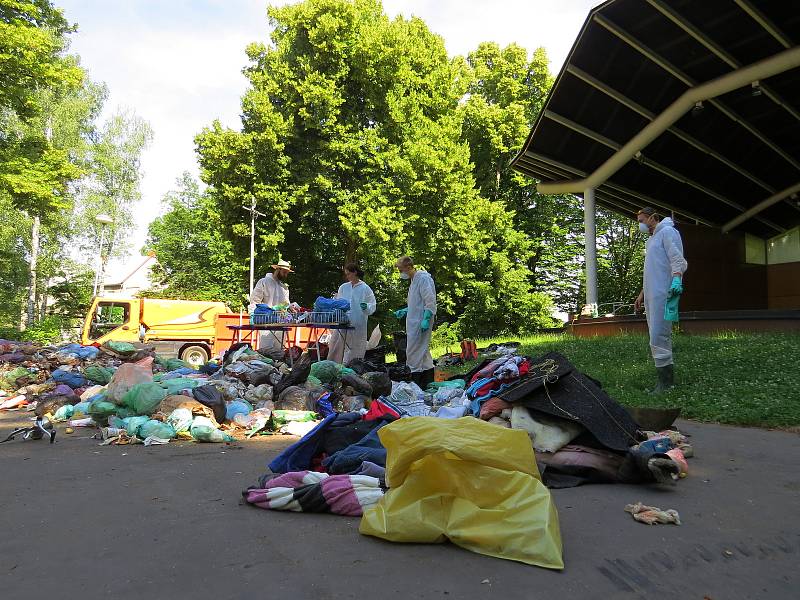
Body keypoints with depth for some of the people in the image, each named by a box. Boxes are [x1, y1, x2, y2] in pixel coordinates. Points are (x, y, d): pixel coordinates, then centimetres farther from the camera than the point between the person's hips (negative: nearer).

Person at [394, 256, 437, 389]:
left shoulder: (423, 278, -13)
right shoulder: (414, 280, 18)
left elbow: (430, 301, -19)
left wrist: (426, 319, -24)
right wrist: (405, 311, 18)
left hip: (420, 324, -11)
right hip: (414, 323, 11)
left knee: (414, 354, -8)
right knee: (424, 353, 14)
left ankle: (416, 382, -4)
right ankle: (429, 384, 20)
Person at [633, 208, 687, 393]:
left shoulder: (667, 232, -1)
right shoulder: (650, 240, 26)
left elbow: (678, 260, -14)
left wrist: (676, 280, -31)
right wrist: (641, 295, 27)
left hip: (663, 293, -10)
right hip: (651, 295, 10)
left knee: (658, 337, -14)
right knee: (660, 337, 7)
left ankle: (665, 381, -12)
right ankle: (667, 379, 10)